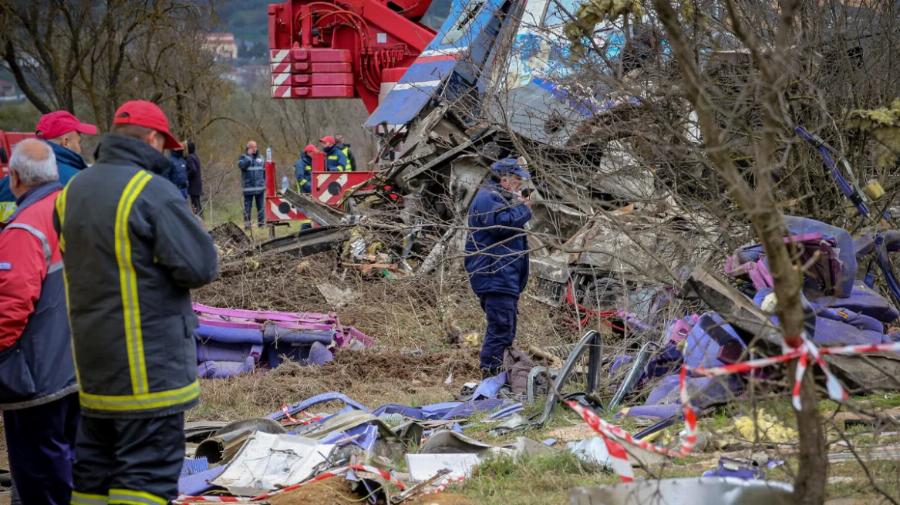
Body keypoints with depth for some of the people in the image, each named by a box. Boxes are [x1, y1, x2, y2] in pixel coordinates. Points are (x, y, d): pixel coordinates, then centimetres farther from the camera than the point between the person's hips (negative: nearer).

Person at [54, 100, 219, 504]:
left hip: (93, 363, 8)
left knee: (95, 468, 17)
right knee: (148, 471, -3)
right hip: (149, 364, -8)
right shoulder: (152, 192, -17)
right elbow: (202, 266, -17)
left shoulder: (73, 191, 7)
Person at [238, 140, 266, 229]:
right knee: (247, 206, -2)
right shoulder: (243, 157, 4)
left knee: (260, 206, 5)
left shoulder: (261, 158, 13)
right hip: (248, 187, -3)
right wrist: (249, 155, -14)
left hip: (260, 186, 3)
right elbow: (241, 165, -18)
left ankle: (262, 222, 10)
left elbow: (265, 171, 17)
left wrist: (266, 182, 11)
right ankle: (247, 224, 1)